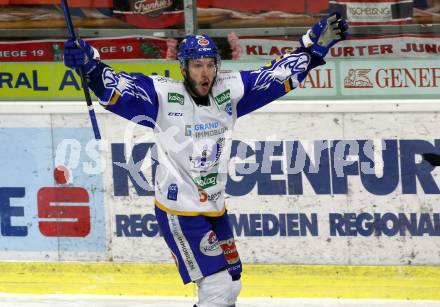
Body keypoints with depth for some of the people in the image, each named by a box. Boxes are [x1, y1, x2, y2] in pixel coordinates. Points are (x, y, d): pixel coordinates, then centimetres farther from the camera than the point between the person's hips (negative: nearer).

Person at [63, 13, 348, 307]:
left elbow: (281, 74, 6)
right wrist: (89, 64, -40)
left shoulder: (229, 91, 0)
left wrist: (316, 44, 2)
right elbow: (115, 87, -23)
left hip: (215, 209, 7)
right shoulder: (163, 95, -14)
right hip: (179, 211, -7)